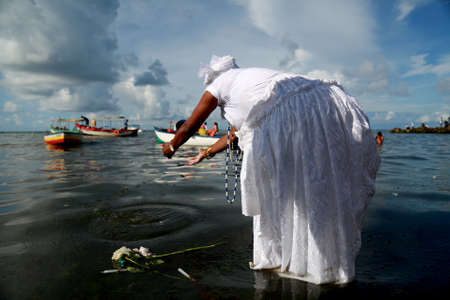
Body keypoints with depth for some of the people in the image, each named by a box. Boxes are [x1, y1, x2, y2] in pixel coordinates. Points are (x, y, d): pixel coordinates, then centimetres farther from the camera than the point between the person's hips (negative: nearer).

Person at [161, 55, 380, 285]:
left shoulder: (220, 84, 15)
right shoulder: (249, 78, 36)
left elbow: (189, 127, 22)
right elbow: (234, 134, 45)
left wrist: (171, 147, 41)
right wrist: (206, 153, 57)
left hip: (288, 121, -9)